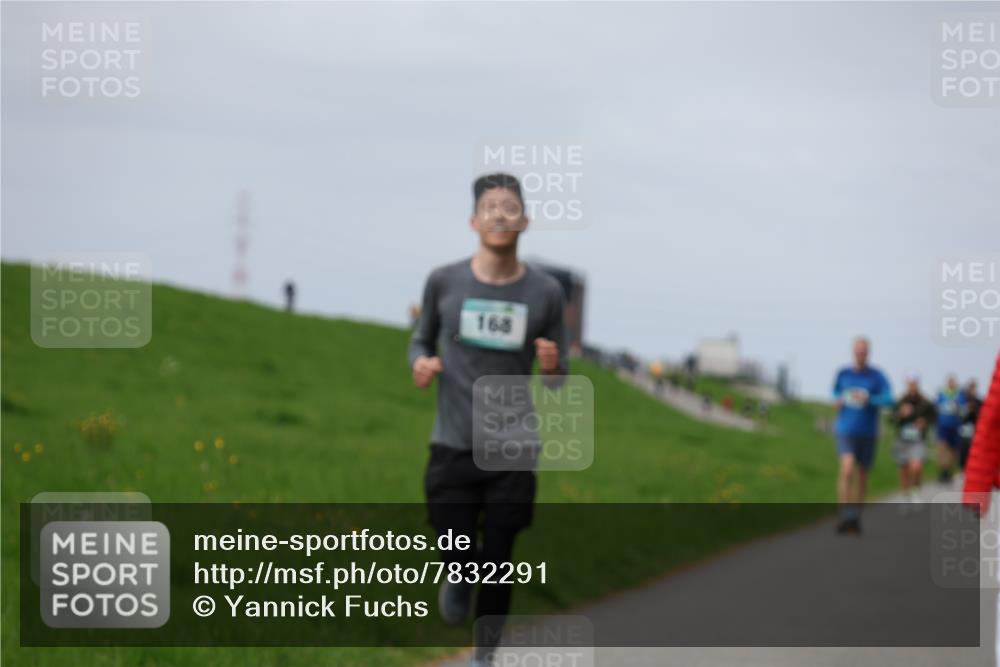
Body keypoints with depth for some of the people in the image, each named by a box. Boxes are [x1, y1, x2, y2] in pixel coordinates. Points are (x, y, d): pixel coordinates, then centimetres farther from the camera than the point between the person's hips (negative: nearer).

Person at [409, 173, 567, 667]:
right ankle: (458, 577, 35)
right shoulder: (444, 282, -2)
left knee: (497, 564, 2)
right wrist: (421, 363, -8)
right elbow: (422, 339, 14)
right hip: (453, 447, 0)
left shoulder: (545, 292, -1)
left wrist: (553, 365, -17)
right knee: (459, 558, -2)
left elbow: (556, 380, 7)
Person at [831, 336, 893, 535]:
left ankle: (856, 517, 23)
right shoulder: (843, 374, 5)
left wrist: (868, 399, -24)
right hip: (846, 431, -1)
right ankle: (846, 516, -22)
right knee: (847, 469, -20)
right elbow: (835, 393, 22)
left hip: (868, 433, 1)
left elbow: (888, 399, -11)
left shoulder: (876, 376, -1)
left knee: (862, 475, 9)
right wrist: (837, 401, 1)